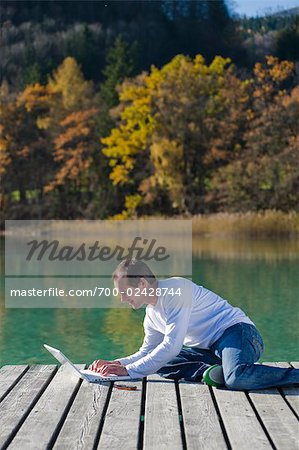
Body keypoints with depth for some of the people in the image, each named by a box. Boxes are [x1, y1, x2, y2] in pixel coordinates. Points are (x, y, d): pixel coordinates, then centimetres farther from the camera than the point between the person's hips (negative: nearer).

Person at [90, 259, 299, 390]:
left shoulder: (175, 289, -14)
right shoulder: (152, 315, 15)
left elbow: (172, 346, -20)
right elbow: (147, 352, 25)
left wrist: (128, 370, -17)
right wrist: (116, 364, 6)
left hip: (237, 331, -9)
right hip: (210, 348, 10)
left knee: (237, 378, -40)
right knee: (159, 364, -5)